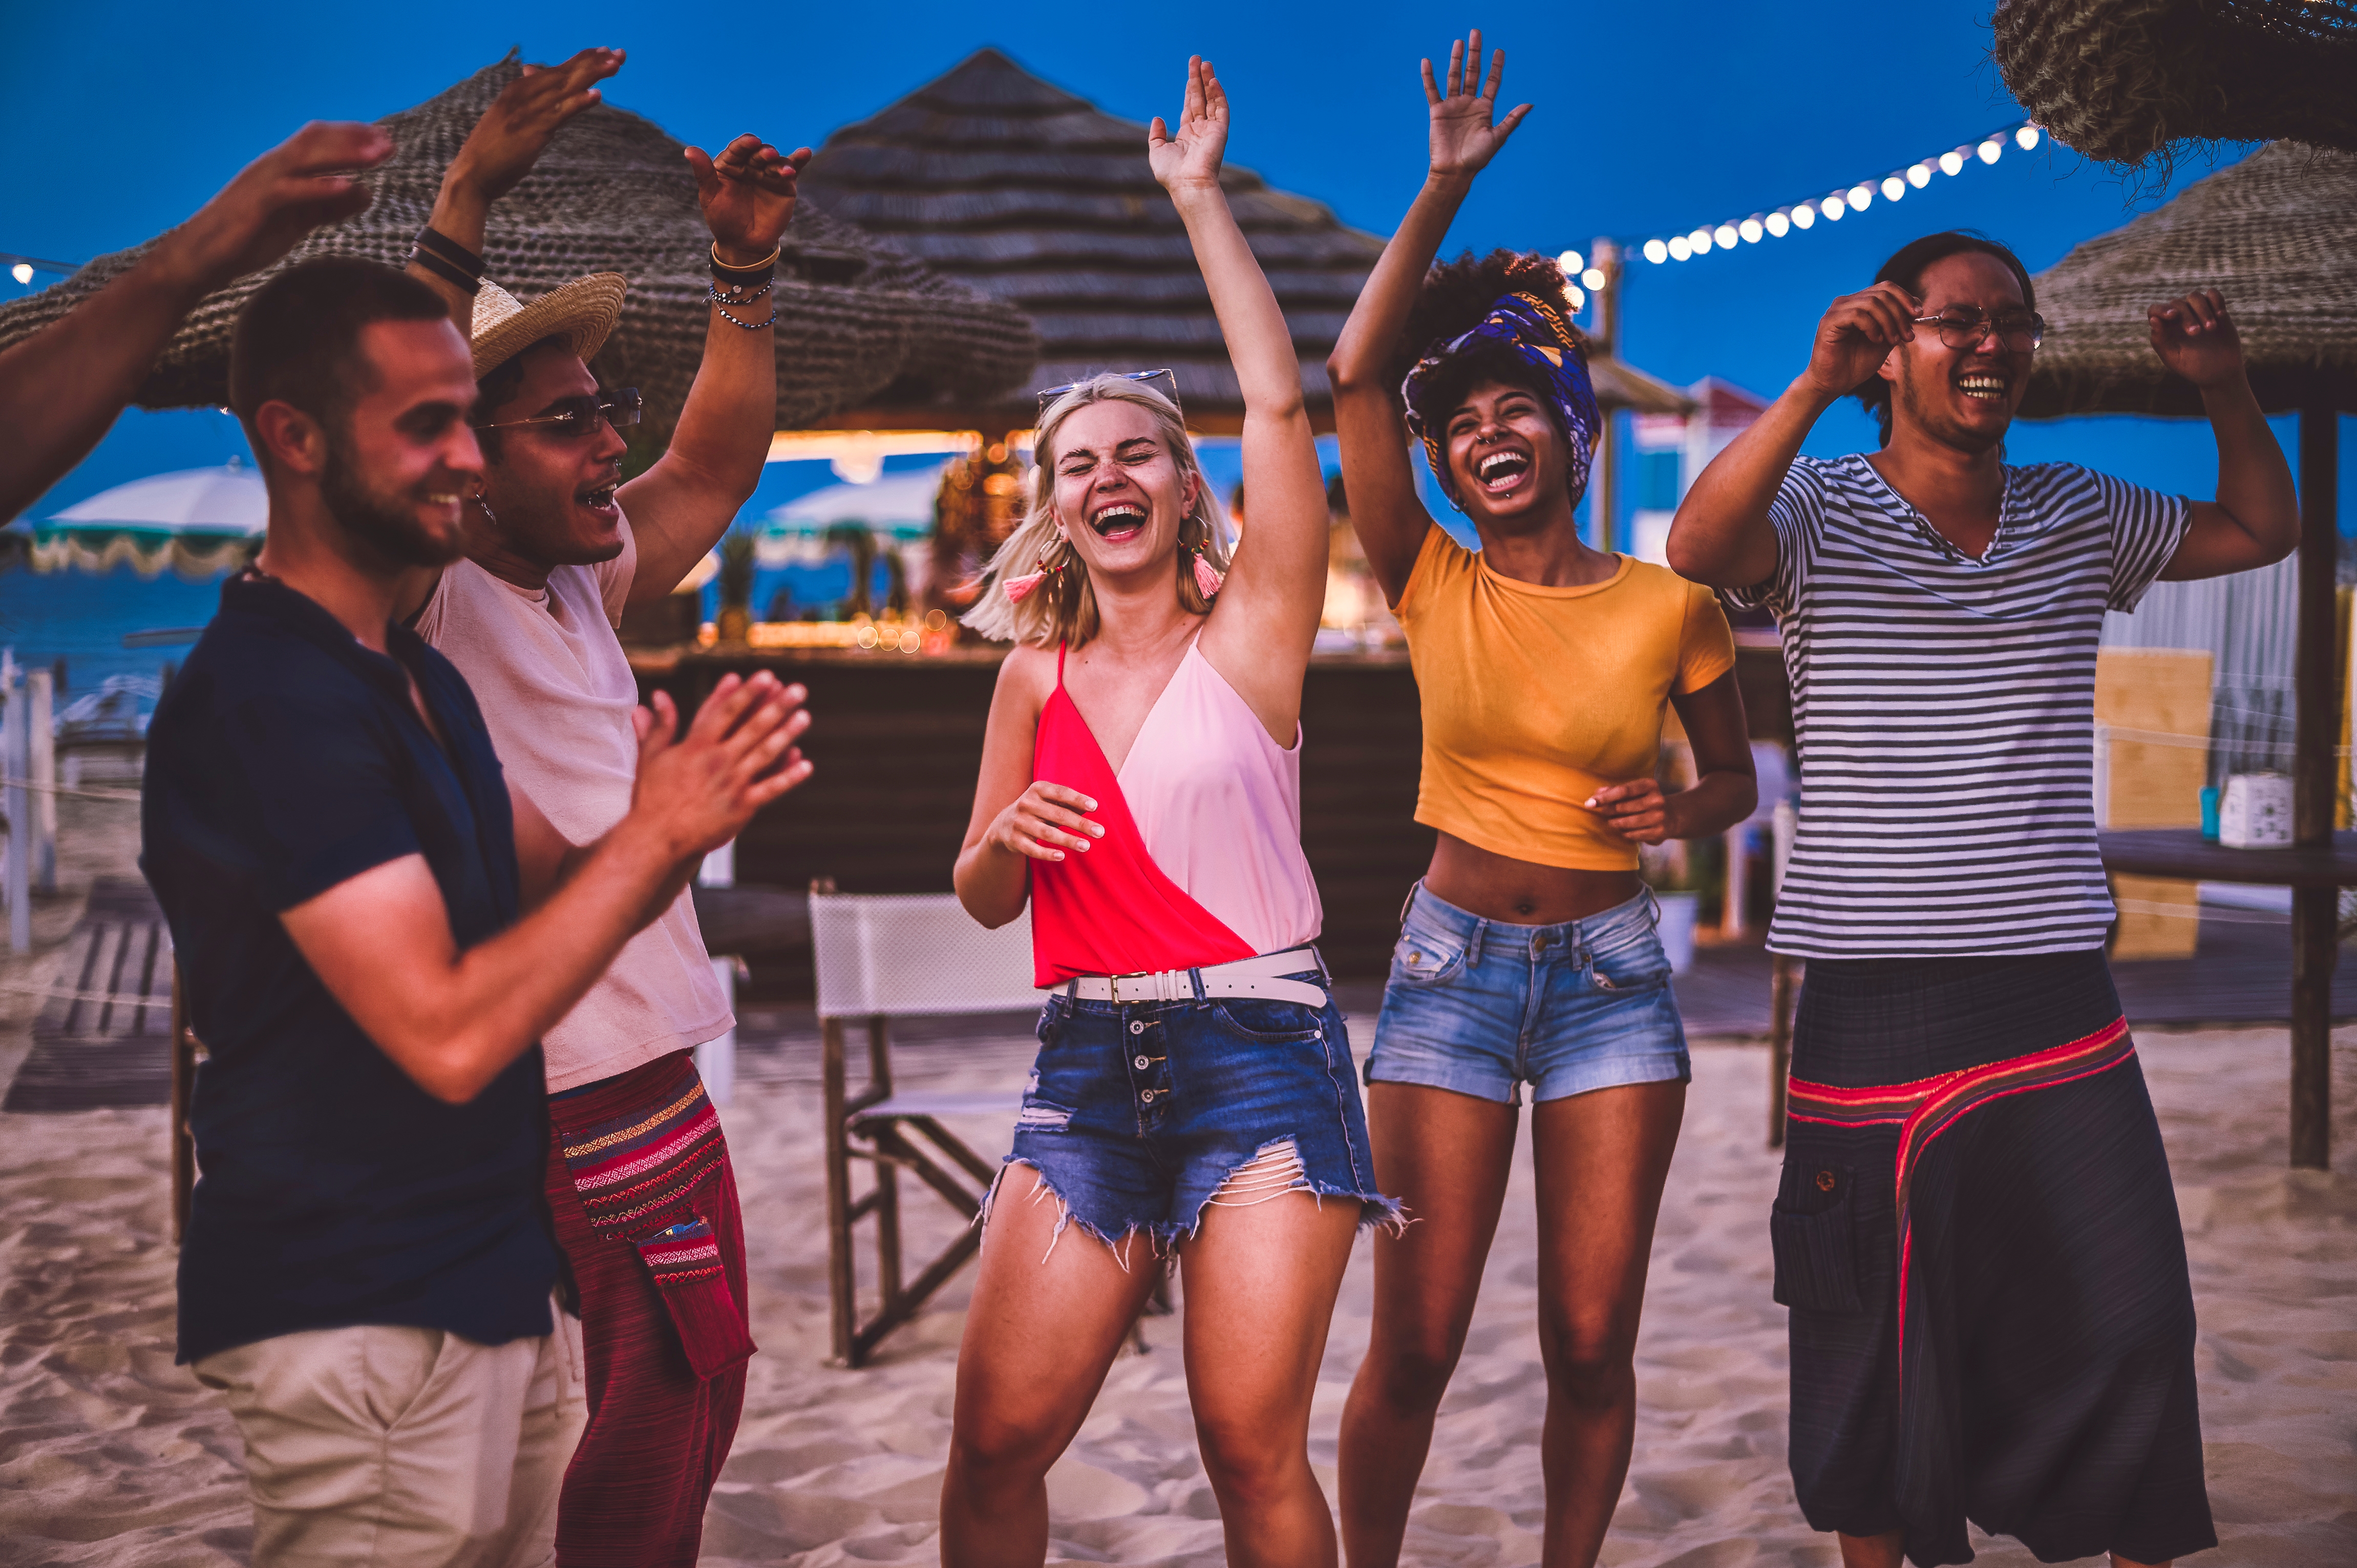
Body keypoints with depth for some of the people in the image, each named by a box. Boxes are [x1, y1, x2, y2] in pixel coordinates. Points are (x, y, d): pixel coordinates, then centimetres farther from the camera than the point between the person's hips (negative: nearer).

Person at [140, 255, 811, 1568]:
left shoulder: (412, 674, 12)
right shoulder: (270, 696, -20)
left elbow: (563, 893, 11)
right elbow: (448, 1034, -25)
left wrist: (678, 825, -9)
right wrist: (657, 833, -20)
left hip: (493, 1284, 9)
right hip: (363, 1320, -9)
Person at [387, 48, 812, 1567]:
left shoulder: (587, 583, 10)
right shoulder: (426, 601, -14)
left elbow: (720, 464, 20)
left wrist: (747, 267, 6)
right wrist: (466, 205, -41)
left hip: (660, 1088, 9)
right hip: (562, 1122, -9)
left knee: (693, 1420, 20)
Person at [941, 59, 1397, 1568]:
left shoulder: (1249, 633, 1)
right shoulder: (1036, 676, 12)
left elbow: (1281, 402, -10)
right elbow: (982, 901, 19)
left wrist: (1203, 202, -5)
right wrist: (1005, 840, -4)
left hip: (1260, 1054, -3)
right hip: (1090, 1062, 4)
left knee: (1254, 1445, -7)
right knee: (997, 1438, -3)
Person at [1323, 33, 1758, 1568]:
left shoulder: (1669, 604, 0)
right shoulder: (1436, 590, -1)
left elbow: (1735, 776, 13)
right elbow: (1354, 374, -11)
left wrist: (1674, 811, -10)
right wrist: (1447, 188, -13)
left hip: (1612, 978, 1)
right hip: (1452, 967, 0)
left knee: (1593, 1341, 2)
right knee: (1416, 1343, 0)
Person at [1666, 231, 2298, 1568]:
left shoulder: (2081, 518, 12)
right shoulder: (1821, 515, -2)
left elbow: (2261, 529, 24)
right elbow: (1700, 549, -22)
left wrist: (2227, 390, 7)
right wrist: (1817, 384, -32)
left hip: (2058, 1002, 3)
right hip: (1875, 1000, -3)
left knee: (2135, 1322, 2)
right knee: (1880, 1340, 8)